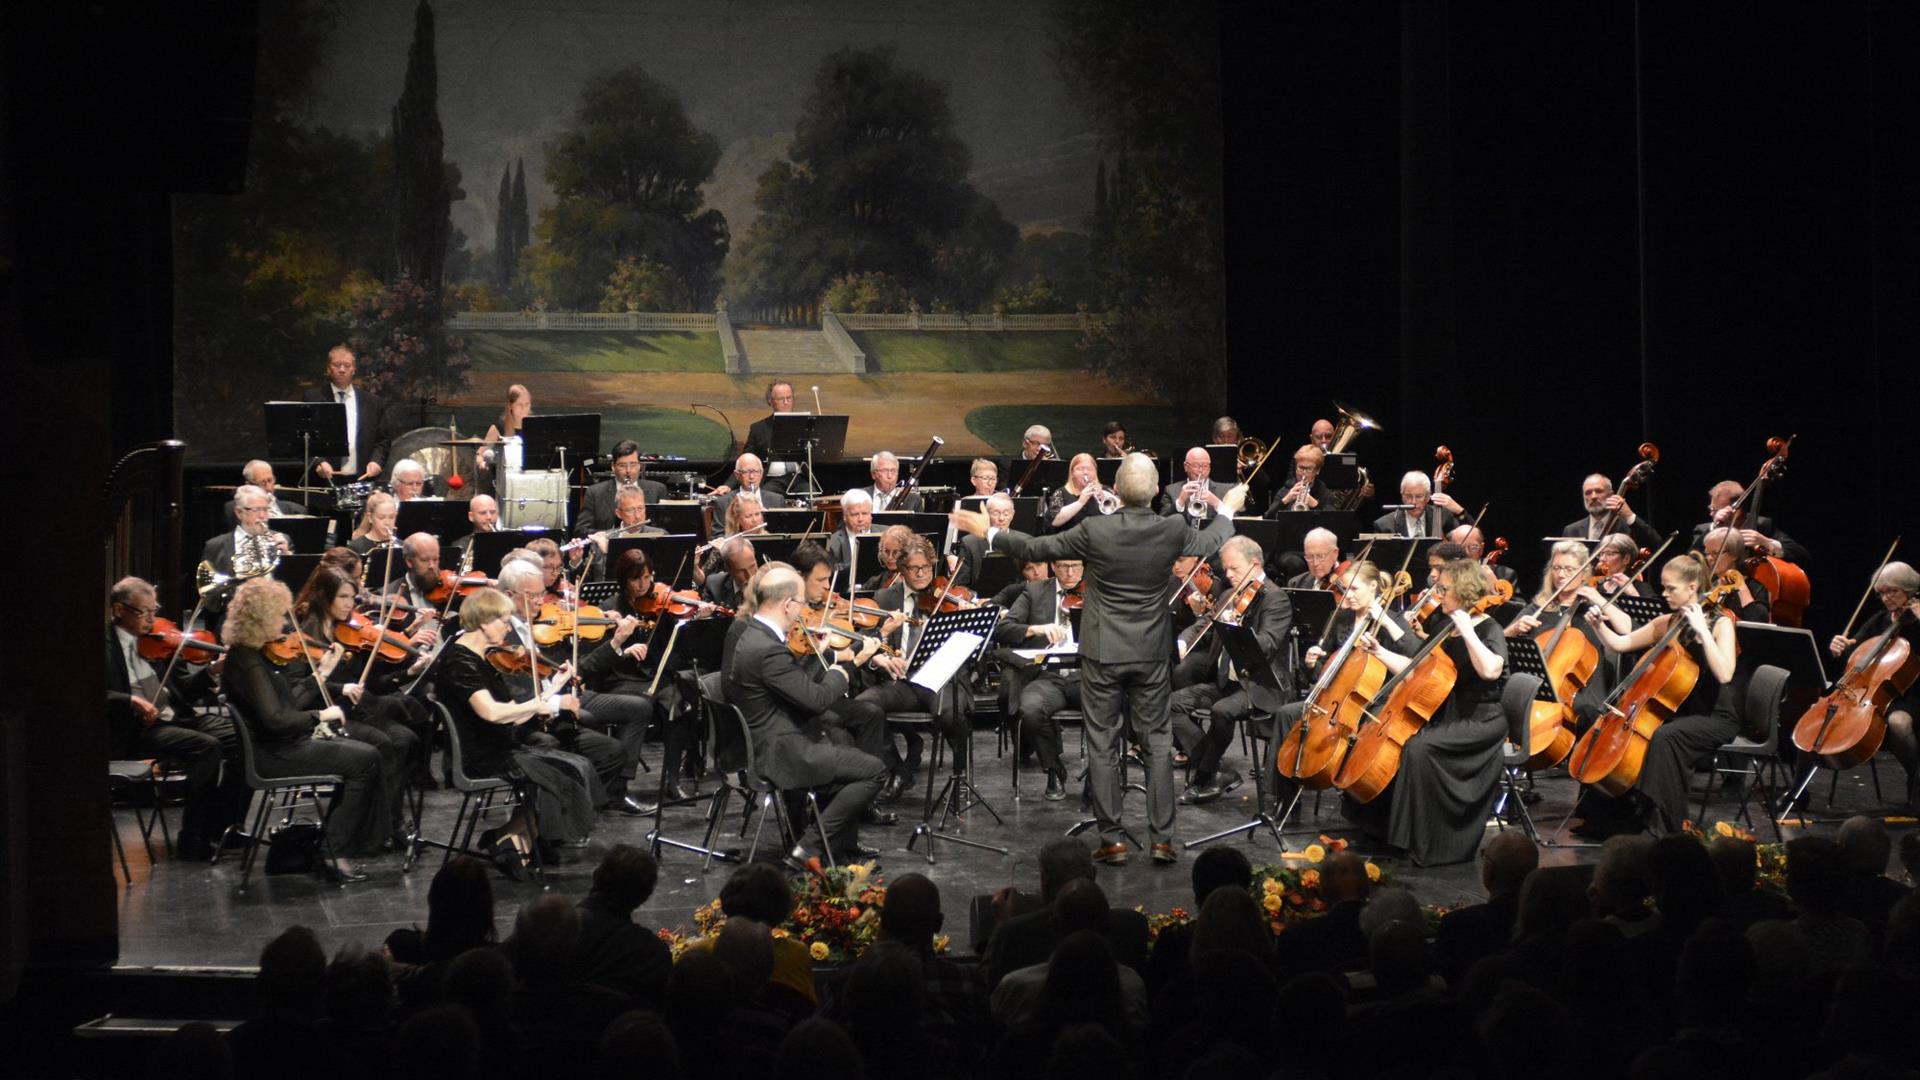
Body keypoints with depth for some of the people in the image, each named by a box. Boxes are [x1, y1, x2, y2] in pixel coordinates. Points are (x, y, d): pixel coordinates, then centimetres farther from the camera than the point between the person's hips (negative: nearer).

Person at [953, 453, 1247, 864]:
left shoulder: (1095, 531, -16)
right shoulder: (1172, 531, -8)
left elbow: (1036, 548, -6)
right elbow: (1210, 542, 14)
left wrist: (988, 533, 9)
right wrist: (1225, 510, 35)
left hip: (1102, 652, -2)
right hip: (1151, 653, 2)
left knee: (1102, 745, 6)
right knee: (1158, 742, 9)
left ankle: (1111, 838, 6)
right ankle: (1161, 837, 7)